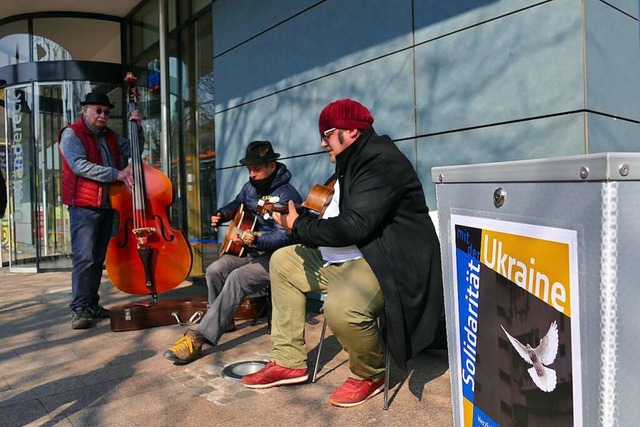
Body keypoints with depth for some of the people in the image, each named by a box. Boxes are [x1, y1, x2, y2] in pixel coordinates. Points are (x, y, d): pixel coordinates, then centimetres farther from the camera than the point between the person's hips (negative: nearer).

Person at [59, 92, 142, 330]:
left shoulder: (110, 137, 18)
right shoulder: (72, 135, -4)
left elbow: (131, 151, 22)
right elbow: (80, 165, -18)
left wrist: (136, 129, 7)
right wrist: (116, 174, -23)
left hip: (107, 205, 7)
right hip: (84, 206, -7)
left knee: (98, 258, 10)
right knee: (84, 258, -10)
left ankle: (92, 305, 18)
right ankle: (79, 309, -4)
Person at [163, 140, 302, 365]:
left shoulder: (287, 195, -17)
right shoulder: (250, 187, 9)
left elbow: (284, 236, -25)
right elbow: (236, 205, 31)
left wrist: (255, 240, -41)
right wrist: (221, 215, 8)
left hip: (275, 256, -8)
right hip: (249, 251, 8)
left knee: (237, 278, -30)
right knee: (214, 270, -14)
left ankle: (198, 337, -30)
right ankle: (223, 320, 10)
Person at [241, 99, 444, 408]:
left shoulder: (381, 161, -17)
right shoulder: (353, 162, 15)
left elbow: (354, 226, -26)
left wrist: (298, 227, -13)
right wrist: (297, 218, 4)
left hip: (387, 262, -11)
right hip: (346, 257, 11)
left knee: (341, 307, -38)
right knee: (283, 261, 14)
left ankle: (369, 375, -1)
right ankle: (288, 362, 14)